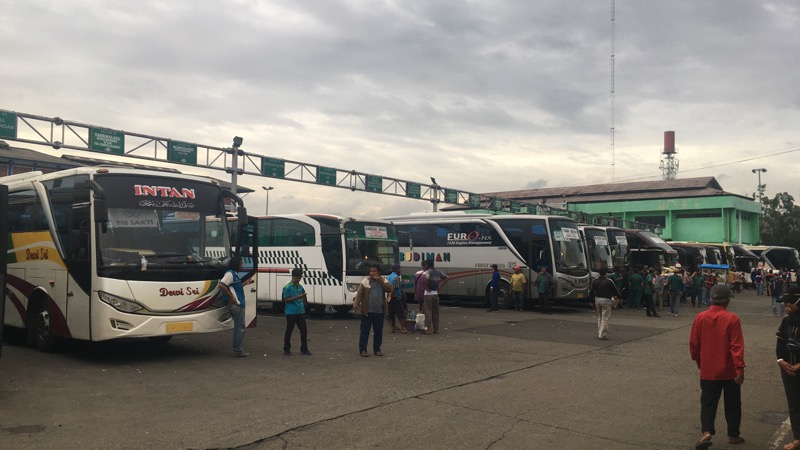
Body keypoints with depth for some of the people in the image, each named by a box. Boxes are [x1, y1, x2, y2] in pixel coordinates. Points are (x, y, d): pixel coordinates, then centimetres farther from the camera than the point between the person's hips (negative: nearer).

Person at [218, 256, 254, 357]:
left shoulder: (235, 274, 18)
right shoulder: (230, 274, -13)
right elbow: (221, 285, -26)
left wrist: (245, 283, 22)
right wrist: (231, 297, -22)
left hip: (239, 304, 10)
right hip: (236, 304, -10)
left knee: (240, 327, 14)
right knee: (239, 327, -7)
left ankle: (239, 350, 19)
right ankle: (238, 350, -3)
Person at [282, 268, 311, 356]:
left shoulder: (300, 286, 12)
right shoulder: (287, 287, -8)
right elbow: (286, 299, -13)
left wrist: (304, 297, 1)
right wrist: (297, 298, -22)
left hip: (301, 312, 6)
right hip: (291, 312, -6)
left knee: (304, 330, 5)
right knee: (289, 331, 2)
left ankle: (304, 349, 14)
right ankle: (286, 349, 13)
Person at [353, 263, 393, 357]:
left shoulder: (383, 281, 6)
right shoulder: (365, 281, 0)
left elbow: (389, 289, -11)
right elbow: (359, 294, -5)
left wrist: (379, 280, -14)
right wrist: (356, 304, -18)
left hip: (379, 311, 2)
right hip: (367, 311, -2)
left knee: (378, 331, 10)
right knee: (365, 331, 0)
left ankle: (377, 349, 20)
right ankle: (362, 349, 5)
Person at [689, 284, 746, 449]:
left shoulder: (700, 317, -6)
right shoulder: (732, 318, -14)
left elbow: (693, 343, 1)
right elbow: (737, 346, -16)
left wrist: (698, 361, 16)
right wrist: (740, 369, -12)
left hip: (708, 370, 2)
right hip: (729, 371, -1)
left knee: (708, 403, 8)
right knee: (732, 404, 15)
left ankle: (707, 432, -9)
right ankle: (733, 435, 25)